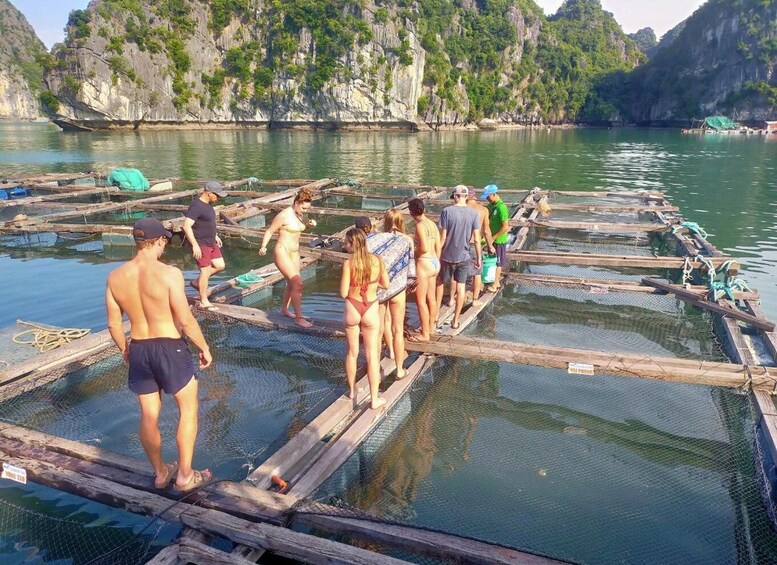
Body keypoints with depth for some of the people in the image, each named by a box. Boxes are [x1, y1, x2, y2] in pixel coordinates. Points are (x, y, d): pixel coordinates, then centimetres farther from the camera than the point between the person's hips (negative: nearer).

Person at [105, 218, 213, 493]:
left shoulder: (115, 277, -2)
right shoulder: (169, 273, -18)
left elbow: (114, 324, 5)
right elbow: (185, 320, -17)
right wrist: (204, 347, -3)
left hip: (138, 350, 5)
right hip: (169, 348, -5)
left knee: (148, 416, 17)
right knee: (188, 408, 14)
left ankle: (160, 473, 36)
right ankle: (185, 475, 20)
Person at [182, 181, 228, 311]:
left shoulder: (208, 204, 7)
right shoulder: (196, 206, -22)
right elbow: (186, 226, -27)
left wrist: (215, 235, 22)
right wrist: (195, 245, -28)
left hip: (211, 243, 9)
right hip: (200, 245, -9)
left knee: (220, 265, 11)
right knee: (206, 270, -3)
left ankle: (197, 282, 27)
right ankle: (204, 302, 9)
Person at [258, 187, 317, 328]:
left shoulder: (298, 214, 5)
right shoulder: (284, 215, -19)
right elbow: (269, 231, -15)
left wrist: (308, 224, 4)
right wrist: (263, 247, -27)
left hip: (294, 253, 9)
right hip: (282, 252, -9)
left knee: (291, 283, 20)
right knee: (298, 283, -15)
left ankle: (284, 309, 40)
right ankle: (299, 318, -8)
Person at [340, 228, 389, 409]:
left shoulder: (348, 263, -17)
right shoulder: (377, 260, -9)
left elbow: (343, 293, -14)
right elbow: (385, 285, 3)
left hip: (352, 309, -1)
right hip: (371, 310, 1)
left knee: (352, 352, 18)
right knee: (371, 355, 9)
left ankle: (352, 390, 35)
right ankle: (374, 399, 15)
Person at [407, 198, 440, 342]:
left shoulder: (420, 225, -16)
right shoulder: (432, 224, 8)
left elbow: (424, 248, -24)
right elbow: (438, 247, 12)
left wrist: (412, 253, -7)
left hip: (424, 263, -9)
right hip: (435, 262, 9)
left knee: (421, 300, 1)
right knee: (431, 298, 17)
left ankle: (424, 334, 8)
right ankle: (430, 329, 30)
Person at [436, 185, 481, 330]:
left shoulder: (447, 211, -12)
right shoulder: (474, 214, -6)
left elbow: (443, 237, -11)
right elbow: (476, 239, -5)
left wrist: (437, 255, -1)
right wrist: (478, 258, 5)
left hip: (447, 256, -1)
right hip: (464, 256, 1)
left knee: (441, 282, 20)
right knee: (461, 287, 11)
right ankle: (455, 320, 17)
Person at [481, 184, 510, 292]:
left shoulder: (502, 208, -23)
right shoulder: (491, 205, 4)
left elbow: (505, 227, -24)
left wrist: (493, 238, -20)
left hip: (499, 240, -8)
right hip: (492, 238, 8)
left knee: (497, 262, 3)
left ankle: (495, 285, 13)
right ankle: (497, 279, 30)